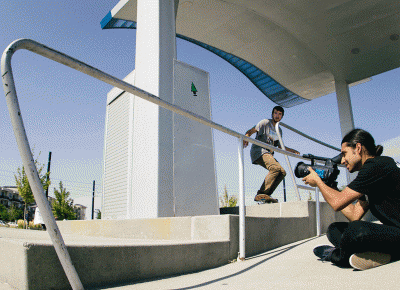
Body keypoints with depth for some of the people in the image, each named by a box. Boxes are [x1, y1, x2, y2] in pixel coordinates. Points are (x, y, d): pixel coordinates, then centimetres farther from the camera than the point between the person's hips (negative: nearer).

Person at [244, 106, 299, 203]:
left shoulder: (279, 130, 23)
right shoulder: (265, 123, 0)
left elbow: (280, 147, 33)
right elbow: (250, 131, -12)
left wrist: (292, 150, 26)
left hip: (268, 154, 8)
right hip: (259, 151, -8)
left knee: (282, 172, -7)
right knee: (275, 168, -29)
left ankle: (266, 195, -11)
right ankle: (260, 194, -31)